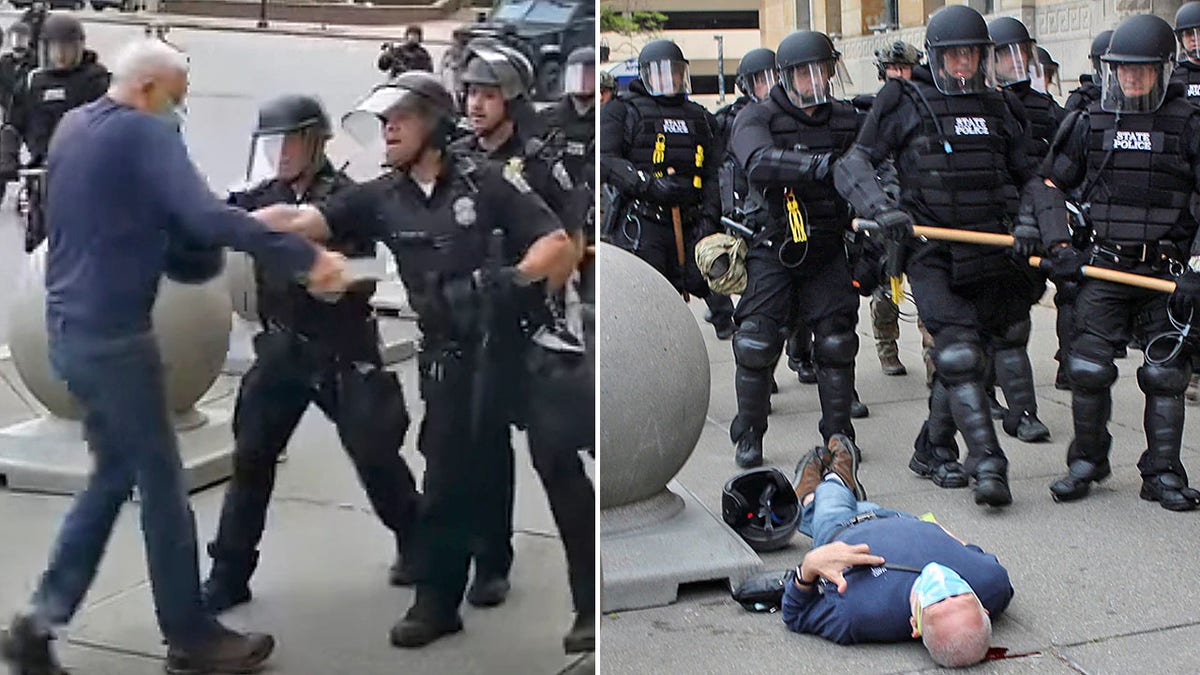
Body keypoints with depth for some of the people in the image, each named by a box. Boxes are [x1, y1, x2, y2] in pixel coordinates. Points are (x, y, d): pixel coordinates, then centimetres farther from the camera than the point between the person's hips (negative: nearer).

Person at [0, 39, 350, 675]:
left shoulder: (72, 127, 14)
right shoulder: (142, 132, -14)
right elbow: (208, 219, -27)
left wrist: (179, 246, 4)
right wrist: (307, 257, -27)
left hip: (71, 329, 9)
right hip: (113, 335, -9)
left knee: (113, 475, 19)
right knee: (161, 484, 2)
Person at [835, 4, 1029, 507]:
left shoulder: (999, 109, 14)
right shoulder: (905, 103, 1)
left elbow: (1026, 177, 21)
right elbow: (853, 165, -3)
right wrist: (881, 209, -19)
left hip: (990, 253, 5)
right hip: (931, 253, -5)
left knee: (961, 356, 10)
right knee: (959, 355, -14)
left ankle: (932, 451, 24)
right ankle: (988, 466, -14)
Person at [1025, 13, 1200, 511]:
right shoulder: (1091, 123, 7)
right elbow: (1049, 184, 13)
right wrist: (1058, 246, 1)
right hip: (1104, 267, 1)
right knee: (1088, 368, -4)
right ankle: (1086, 462, 15)